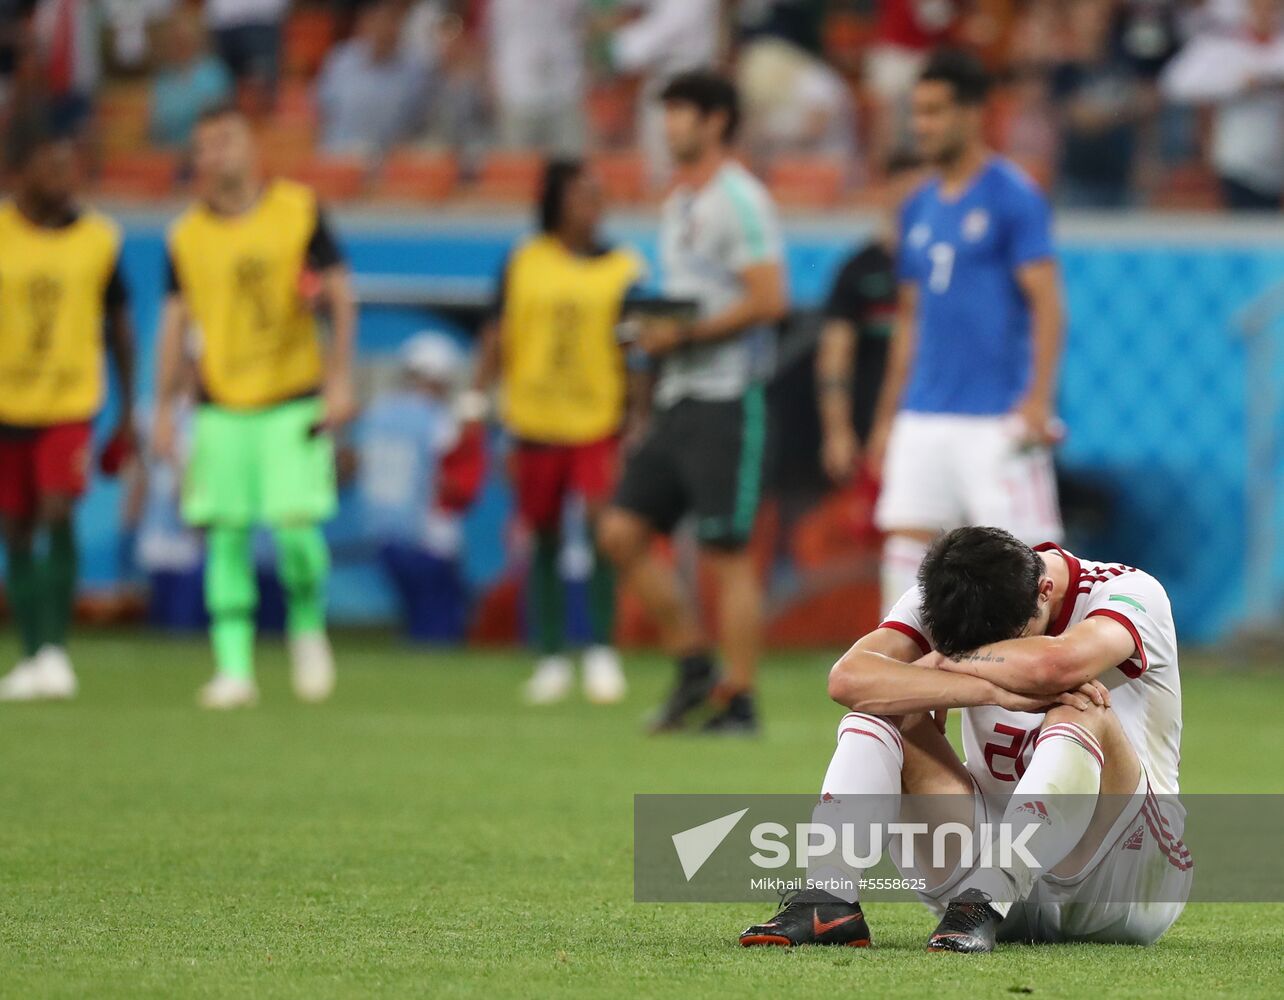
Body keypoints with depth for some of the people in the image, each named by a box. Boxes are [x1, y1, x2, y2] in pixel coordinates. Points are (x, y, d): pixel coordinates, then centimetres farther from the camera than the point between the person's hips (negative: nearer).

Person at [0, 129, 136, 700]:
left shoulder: (98, 239, 1)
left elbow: (118, 326, 11)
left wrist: (128, 413, 13)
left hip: (71, 403, -1)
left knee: (58, 515, -18)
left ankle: (55, 648, -13)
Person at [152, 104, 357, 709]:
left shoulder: (298, 211, 0)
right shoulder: (188, 236, 6)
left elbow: (340, 298, 1)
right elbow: (175, 323, 9)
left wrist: (339, 381, -7)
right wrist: (164, 410, 6)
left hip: (294, 401, -2)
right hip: (220, 407, 2)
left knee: (296, 523, -13)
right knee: (226, 535, -4)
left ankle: (308, 627, 14)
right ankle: (234, 668, 0)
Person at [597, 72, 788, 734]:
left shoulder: (739, 200, -10)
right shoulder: (677, 205, 18)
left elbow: (769, 300, -18)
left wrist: (685, 333, -17)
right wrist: (654, 333, 7)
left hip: (727, 401, -9)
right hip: (677, 400, 9)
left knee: (727, 552, -6)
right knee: (622, 531, 2)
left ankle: (739, 700, -1)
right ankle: (693, 667, 11)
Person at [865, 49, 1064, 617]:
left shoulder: (1013, 197, -5)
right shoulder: (920, 208, 15)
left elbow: (1046, 302, -10)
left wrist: (1038, 400, -20)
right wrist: (887, 416, 19)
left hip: (996, 419, -7)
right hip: (924, 417, 7)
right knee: (906, 542, 1)